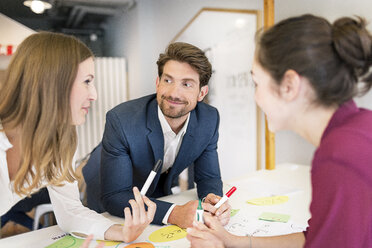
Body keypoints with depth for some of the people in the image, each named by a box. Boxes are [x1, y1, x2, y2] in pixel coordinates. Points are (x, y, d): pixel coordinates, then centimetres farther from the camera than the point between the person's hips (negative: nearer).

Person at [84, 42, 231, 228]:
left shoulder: (209, 119, -17)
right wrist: (174, 213, -41)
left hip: (158, 197, 3)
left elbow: (208, 177, -7)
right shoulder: (120, 120, -30)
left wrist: (213, 200, -29)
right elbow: (113, 197, -30)